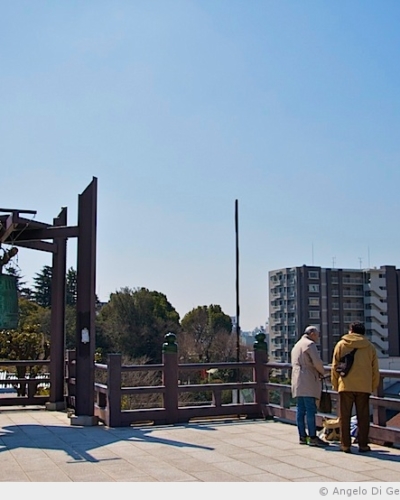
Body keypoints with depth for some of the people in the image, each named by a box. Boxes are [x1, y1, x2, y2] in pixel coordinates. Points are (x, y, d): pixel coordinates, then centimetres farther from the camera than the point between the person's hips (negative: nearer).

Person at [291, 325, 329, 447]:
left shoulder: (296, 345, 24)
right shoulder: (310, 344, -5)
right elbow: (317, 362, -15)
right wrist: (322, 373, 5)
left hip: (297, 382, 9)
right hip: (308, 382, -9)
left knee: (301, 410, 7)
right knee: (310, 410, -9)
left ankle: (302, 436, 8)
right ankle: (313, 437, -10)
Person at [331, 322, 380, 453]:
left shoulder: (341, 345, 4)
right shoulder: (370, 347, 6)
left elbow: (334, 367, 3)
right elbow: (375, 370, 8)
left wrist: (335, 385, 11)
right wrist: (373, 387, 15)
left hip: (346, 386, -1)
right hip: (364, 387, 1)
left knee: (345, 417, 5)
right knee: (363, 417, 8)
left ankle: (345, 445, 6)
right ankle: (363, 445, 9)